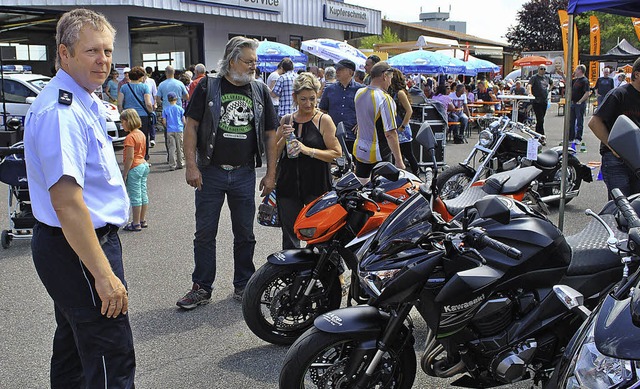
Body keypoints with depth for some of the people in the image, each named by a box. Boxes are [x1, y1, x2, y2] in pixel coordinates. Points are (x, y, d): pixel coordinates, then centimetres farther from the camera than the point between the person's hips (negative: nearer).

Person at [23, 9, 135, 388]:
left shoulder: (86, 102, 12)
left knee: (74, 348, 23)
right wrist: (103, 274, -27)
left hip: (70, 246, 11)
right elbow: (66, 202, -28)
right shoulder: (61, 111, -22)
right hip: (80, 248, -11)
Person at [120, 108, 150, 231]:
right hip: (144, 165, 9)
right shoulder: (141, 134, 10)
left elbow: (130, 158, -20)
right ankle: (143, 220, 22)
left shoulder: (130, 137, -17)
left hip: (134, 168, -9)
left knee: (135, 197, -2)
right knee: (143, 194, 13)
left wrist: (124, 174, -16)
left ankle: (136, 224, 3)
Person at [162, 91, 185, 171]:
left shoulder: (165, 109, 2)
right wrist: (183, 126, 22)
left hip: (170, 131, 0)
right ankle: (180, 164, 16)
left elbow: (164, 122, 1)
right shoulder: (180, 108, 1)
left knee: (171, 148, 0)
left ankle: (172, 165, -2)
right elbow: (184, 121, 2)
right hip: (179, 130, 0)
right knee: (180, 148, 9)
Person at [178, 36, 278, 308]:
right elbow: (191, 126, -3)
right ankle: (201, 288, 17)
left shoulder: (260, 91, 7)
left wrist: (270, 174, 3)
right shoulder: (208, 87, -1)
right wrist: (191, 166, -11)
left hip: (244, 175, 2)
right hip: (210, 173, -2)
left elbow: (270, 134, 9)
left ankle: (243, 286, 24)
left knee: (245, 234, 10)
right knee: (205, 234, 5)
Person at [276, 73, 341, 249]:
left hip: (316, 186, -4)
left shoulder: (324, 120, -1)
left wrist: (308, 150, -19)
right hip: (288, 185, 4)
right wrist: (283, 138, -6)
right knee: (289, 237, 9)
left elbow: (336, 153, -9)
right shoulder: (286, 120, 11)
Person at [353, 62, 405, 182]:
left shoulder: (359, 93, 1)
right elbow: (390, 133, -23)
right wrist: (399, 161, -19)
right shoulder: (385, 99, -20)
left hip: (360, 150, 7)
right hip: (379, 155, -7)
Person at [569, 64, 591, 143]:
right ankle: (570, 137, 19)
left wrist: (580, 101, -19)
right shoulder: (575, 80, 12)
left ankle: (578, 138, 5)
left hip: (580, 104, -8)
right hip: (573, 103, 8)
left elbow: (587, 93, -19)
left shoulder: (584, 80, -13)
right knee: (571, 121, 12)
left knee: (579, 122, -1)